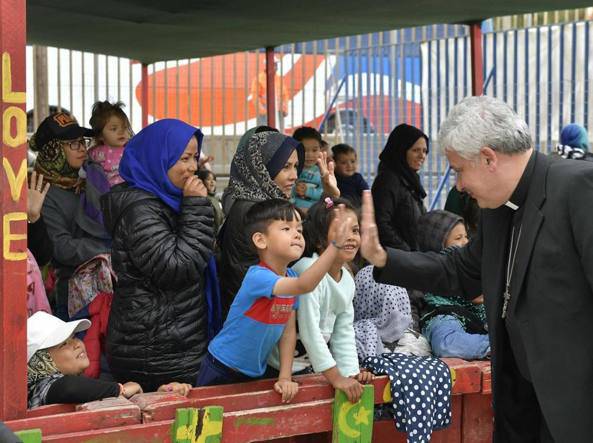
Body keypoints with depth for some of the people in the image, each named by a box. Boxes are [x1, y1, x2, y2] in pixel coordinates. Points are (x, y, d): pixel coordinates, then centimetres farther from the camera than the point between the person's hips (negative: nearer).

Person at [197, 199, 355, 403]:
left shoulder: (291, 277, -1)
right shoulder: (257, 277, -27)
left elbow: (288, 331, 4)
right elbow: (304, 286, -44)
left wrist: (285, 378, -4)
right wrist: (336, 244, -53)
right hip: (220, 373, -7)